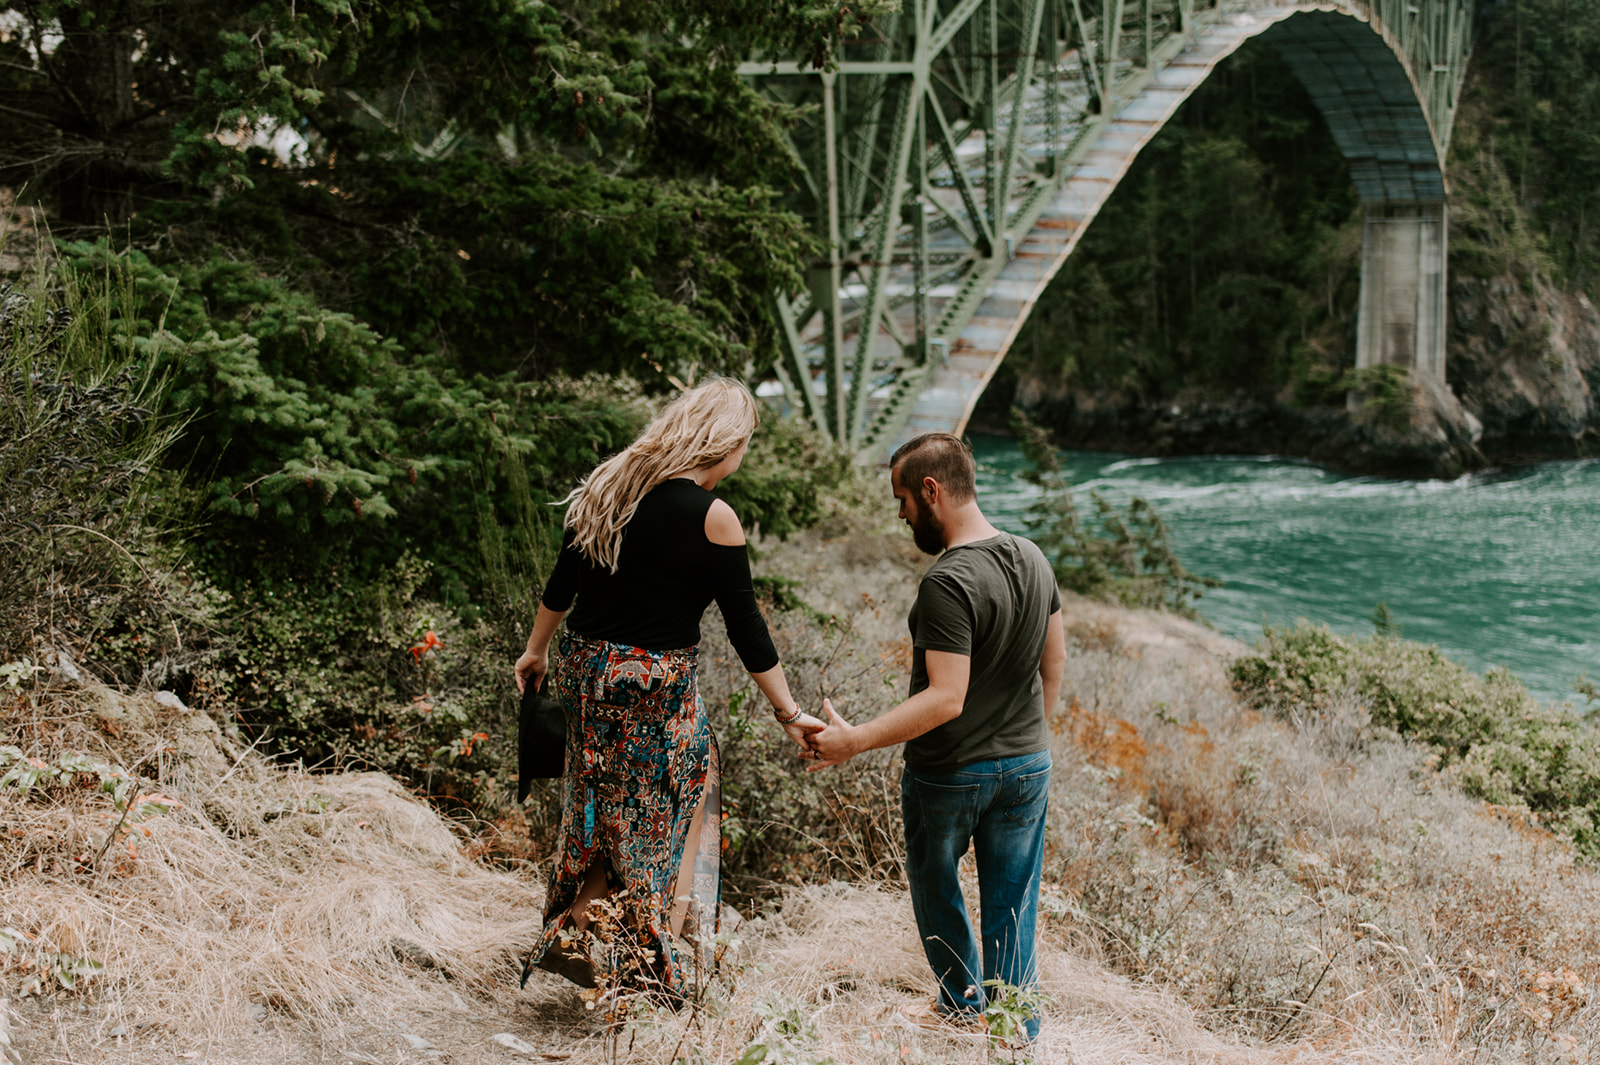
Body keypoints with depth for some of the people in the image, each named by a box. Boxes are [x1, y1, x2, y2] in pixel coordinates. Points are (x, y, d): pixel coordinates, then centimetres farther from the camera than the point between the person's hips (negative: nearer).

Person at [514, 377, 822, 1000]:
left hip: (585, 669, 6)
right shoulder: (711, 517, -14)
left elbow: (562, 582, 12)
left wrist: (537, 650, 26)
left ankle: (573, 934, 20)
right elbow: (746, 627, -11)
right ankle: (654, 968, 14)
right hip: (656, 686, -6)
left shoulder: (607, 487, 4)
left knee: (606, 812, 20)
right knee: (662, 820, 9)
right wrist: (789, 715, -6)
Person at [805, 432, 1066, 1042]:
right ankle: (1017, 1036, 20)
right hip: (1028, 764, 6)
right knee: (1013, 910, 14)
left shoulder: (948, 584, -26)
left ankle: (964, 1008, 34)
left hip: (950, 774, -6)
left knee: (936, 890, 20)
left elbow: (945, 699, -30)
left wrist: (854, 741, -27)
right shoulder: (1032, 558, -1)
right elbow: (1055, 661, 10)